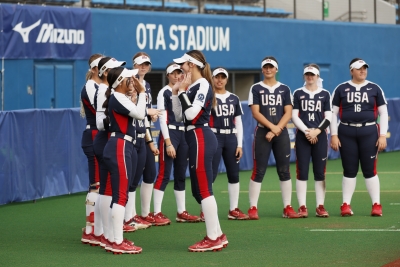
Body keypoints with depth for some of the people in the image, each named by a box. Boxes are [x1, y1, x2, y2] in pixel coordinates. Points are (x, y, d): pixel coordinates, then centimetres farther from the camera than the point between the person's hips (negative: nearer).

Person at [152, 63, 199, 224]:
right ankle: (157, 213, -7)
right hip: (169, 134, -7)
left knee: (181, 175, 11)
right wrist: (168, 143, -16)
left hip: (184, 135, 7)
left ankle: (181, 212, 16)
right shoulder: (164, 93, -5)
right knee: (164, 175, -8)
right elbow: (163, 119, -10)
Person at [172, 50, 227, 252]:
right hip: (195, 139, 10)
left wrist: (183, 91, -12)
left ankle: (213, 238, -7)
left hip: (201, 138, -10)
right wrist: (176, 93, 12)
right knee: (199, 190, 11)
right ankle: (217, 235, 15)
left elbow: (191, 114, -20)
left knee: (203, 189, -9)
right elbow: (179, 117, 17)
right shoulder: (191, 87, 16)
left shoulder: (203, 85, -11)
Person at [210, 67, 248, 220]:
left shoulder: (234, 99, 12)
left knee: (234, 174, 6)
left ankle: (233, 210, 13)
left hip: (231, 138, 5)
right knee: (210, 174, -9)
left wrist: (239, 145, 7)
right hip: (214, 137, -5)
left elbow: (238, 123, 12)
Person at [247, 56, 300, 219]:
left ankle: (287, 208, 5)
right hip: (262, 133, -2)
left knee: (284, 171, 2)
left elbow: (288, 113, 2)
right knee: (259, 171, -6)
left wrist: (276, 130, -11)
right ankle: (253, 208, -5)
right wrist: (272, 126, -15)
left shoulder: (284, 89, 9)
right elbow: (256, 113, -4)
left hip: (281, 133, 2)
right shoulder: (256, 89, 4)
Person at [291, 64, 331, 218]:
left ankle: (320, 206, 4)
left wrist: (317, 131, -11)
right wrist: (306, 131, -12)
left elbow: (328, 117, 3)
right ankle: (302, 207, -2)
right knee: (302, 172, -4)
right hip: (302, 136, -1)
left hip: (320, 136, 1)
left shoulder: (325, 94, 9)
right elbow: (294, 116, 1)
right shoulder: (298, 94, 8)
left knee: (320, 172, 1)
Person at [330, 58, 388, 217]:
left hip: (369, 132, 0)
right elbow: (333, 113, 6)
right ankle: (346, 205, 7)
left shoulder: (374, 89, 7)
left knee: (369, 170, -2)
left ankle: (376, 205, 2)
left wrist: (383, 136, -2)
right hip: (346, 132, 0)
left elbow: (383, 113, 6)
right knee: (349, 170, 3)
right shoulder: (341, 89, 6)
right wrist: (334, 135, -2)